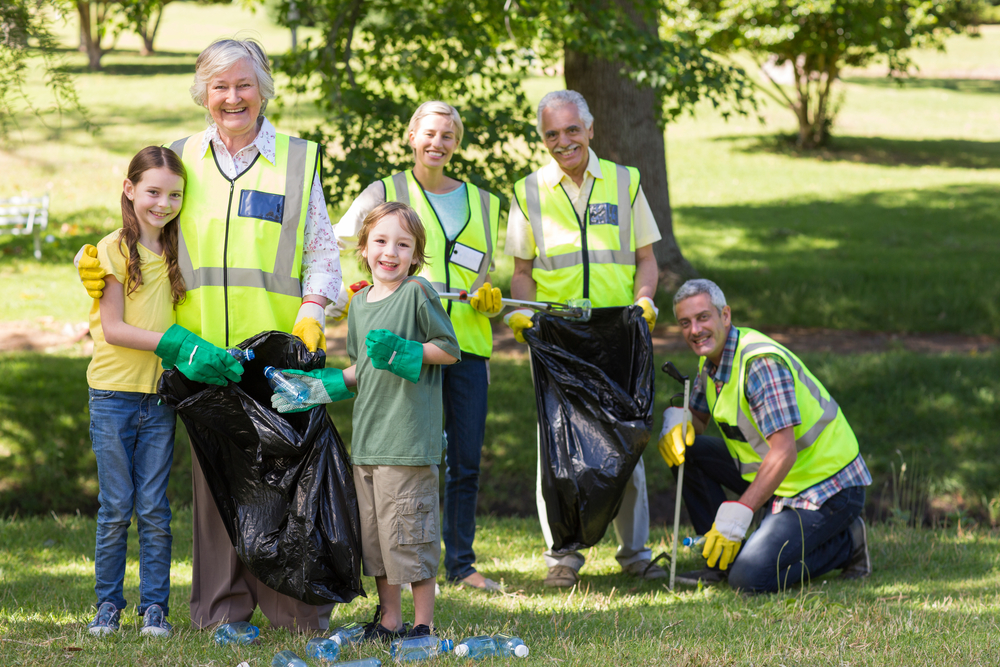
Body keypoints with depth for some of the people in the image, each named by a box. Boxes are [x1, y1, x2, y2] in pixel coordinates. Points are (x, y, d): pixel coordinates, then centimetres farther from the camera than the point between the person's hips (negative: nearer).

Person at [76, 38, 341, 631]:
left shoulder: (298, 160, 8)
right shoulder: (182, 160, 13)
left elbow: (322, 251, 7)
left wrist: (311, 314, -7)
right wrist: (98, 265, 4)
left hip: (278, 343, -2)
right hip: (204, 349, 2)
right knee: (215, 471, 2)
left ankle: (298, 610, 2)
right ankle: (222, 609, 8)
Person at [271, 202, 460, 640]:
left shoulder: (418, 293, -6)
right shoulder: (359, 302, 14)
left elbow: (450, 350, -4)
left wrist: (402, 351, -15)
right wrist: (327, 386, 10)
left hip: (408, 437, -7)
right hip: (366, 437, 7)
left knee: (407, 532, -5)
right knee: (373, 533, 11)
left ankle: (423, 624, 4)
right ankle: (388, 620, 21)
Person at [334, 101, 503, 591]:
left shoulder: (481, 203, 18)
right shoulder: (385, 193, 6)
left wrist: (490, 297, 3)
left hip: (468, 343, 4)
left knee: (466, 460, 4)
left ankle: (461, 562, 13)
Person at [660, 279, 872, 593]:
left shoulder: (762, 363, -24)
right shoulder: (712, 360, 6)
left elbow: (784, 452, -30)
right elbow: (697, 419, 20)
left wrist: (737, 514, -33)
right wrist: (676, 418, -7)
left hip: (827, 489, -9)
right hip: (779, 481, 9)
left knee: (749, 578, -22)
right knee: (685, 449, 2)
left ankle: (845, 545, -1)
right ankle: (719, 558, 8)